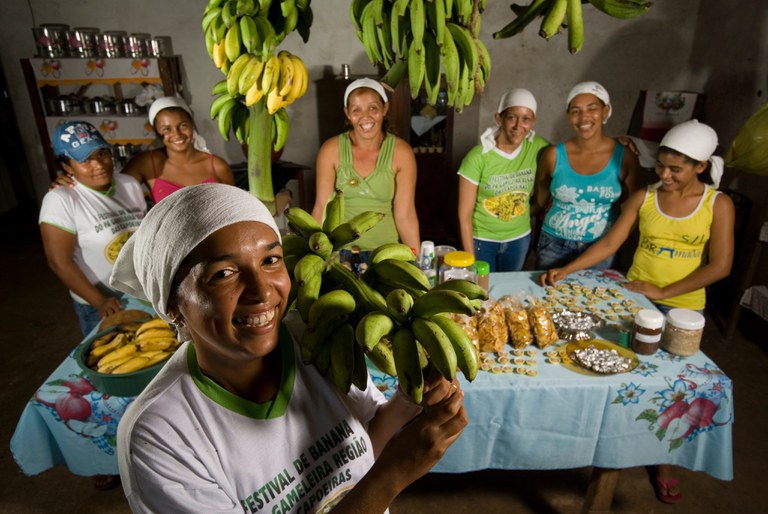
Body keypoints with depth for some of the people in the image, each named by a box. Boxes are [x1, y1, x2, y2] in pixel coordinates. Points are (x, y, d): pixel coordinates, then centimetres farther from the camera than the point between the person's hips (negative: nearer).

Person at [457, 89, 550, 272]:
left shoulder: (537, 147, -13)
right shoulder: (478, 157, -21)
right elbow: (464, 214, -15)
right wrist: (470, 259, -13)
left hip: (520, 238, 3)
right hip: (481, 239, -3)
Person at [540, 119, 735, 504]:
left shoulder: (718, 204, -8)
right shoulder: (643, 198, -5)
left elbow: (719, 266, -11)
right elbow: (609, 244, -7)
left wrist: (664, 292, -17)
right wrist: (566, 270, -18)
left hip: (683, 308, -1)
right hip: (634, 298, 1)